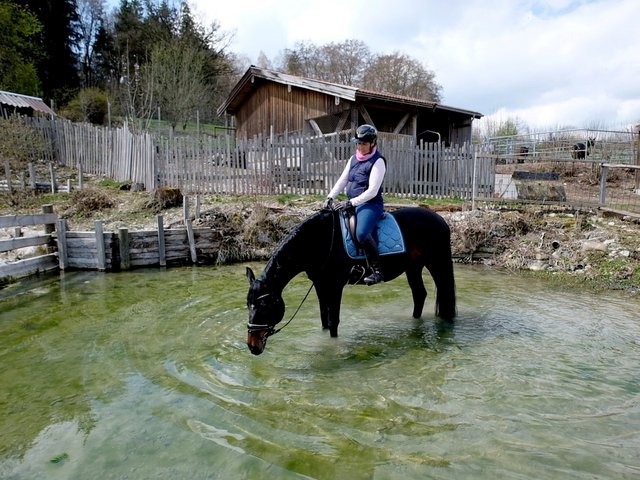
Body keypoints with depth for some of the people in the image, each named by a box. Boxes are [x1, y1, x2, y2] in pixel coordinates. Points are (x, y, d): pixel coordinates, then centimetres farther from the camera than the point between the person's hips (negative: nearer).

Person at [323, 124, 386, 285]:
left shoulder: (378, 161, -9)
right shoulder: (353, 159, 13)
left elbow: (372, 191, -17)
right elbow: (342, 181, 11)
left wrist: (350, 203, -22)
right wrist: (330, 197, -4)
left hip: (370, 204, -8)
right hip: (351, 204, 8)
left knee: (361, 233, -33)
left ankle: (377, 271, -20)